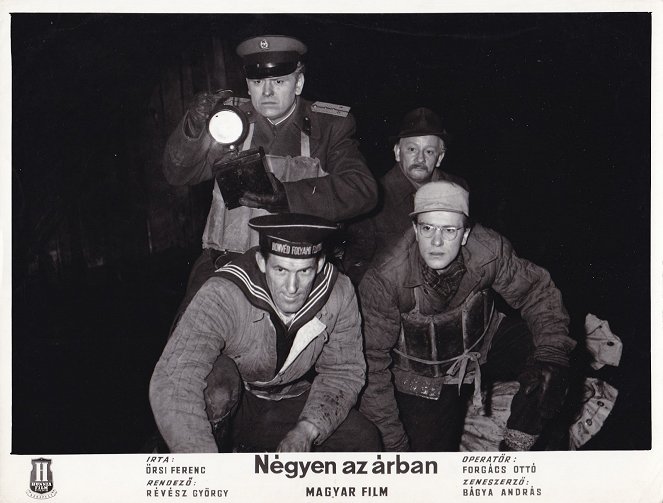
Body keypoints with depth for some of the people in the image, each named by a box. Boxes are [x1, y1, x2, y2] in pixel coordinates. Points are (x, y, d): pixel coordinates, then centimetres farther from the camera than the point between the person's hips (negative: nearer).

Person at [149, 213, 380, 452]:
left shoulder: (339, 292, -17)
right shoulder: (222, 295, -32)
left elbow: (343, 371, -6)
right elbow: (171, 383, -43)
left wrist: (306, 430, -23)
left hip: (288, 403, 4)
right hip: (228, 407, -4)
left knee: (365, 441, -15)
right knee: (217, 377, -36)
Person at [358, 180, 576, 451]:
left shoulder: (489, 250, -26)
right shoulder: (383, 280, -31)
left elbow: (536, 290, -11)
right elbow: (372, 362, -24)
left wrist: (551, 355, -27)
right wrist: (392, 443, -25)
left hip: (485, 345, 2)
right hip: (423, 376, -2)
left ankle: (514, 450, -4)